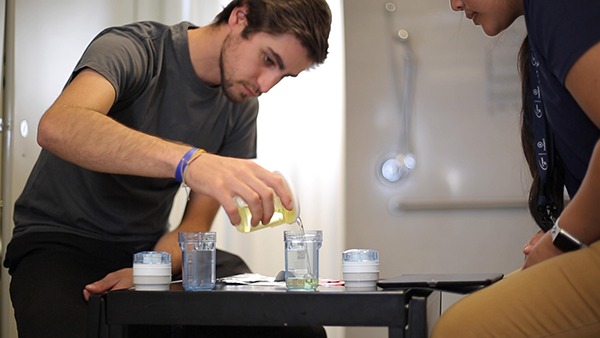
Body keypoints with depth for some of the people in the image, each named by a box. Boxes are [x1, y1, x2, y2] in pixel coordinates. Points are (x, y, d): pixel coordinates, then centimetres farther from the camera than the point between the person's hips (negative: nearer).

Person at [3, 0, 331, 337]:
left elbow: (197, 222, 0)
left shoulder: (242, 107, 1)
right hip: (61, 239, -5)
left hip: (150, 247, 5)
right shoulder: (132, 49, -18)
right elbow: (58, 128, -39)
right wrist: (189, 160, -52)